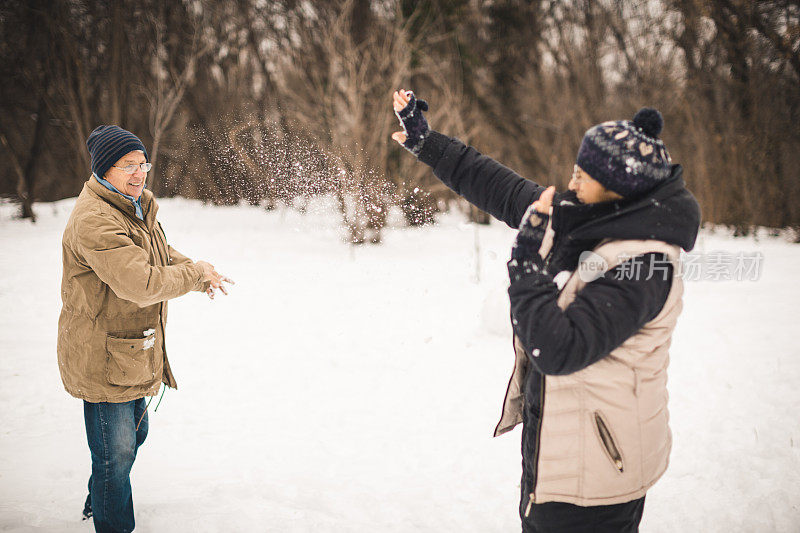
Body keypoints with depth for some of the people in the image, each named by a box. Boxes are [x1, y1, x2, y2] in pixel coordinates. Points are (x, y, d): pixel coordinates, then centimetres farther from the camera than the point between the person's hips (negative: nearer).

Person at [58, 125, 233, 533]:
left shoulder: (136, 207, 7)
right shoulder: (94, 220, -26)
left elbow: (160, 254, 18)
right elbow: (140, 283, -34)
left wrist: (197, 270, -3)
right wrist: (196, 274, -20)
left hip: (134, 351, 10)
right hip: (102, 359, -10)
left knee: (134, 435, 26)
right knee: (116, 452, 0)